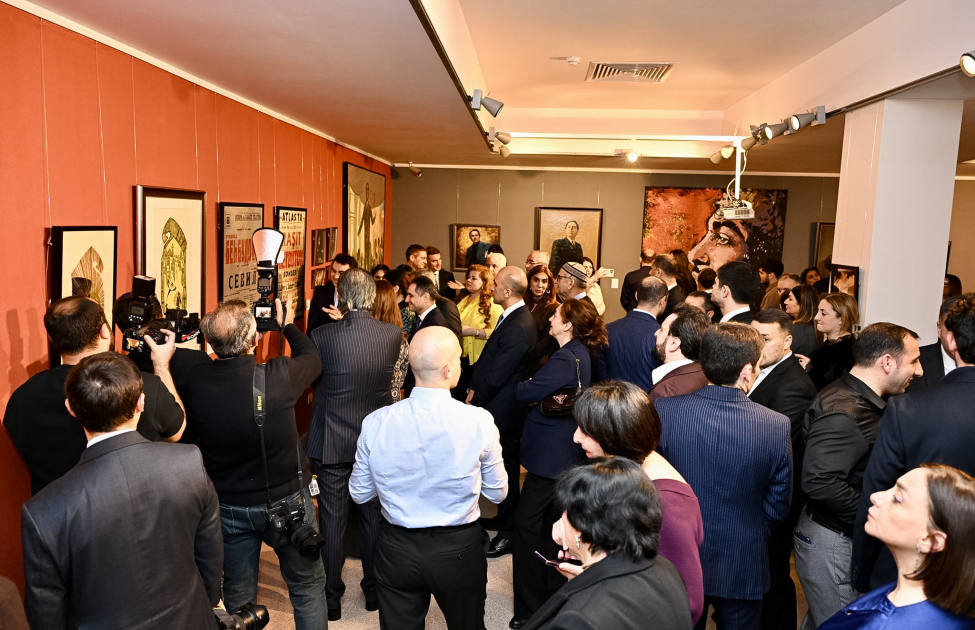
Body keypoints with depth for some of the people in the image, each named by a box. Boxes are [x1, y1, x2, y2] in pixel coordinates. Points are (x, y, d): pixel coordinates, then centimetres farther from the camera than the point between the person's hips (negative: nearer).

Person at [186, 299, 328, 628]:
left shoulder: (196, 380, -18)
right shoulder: (279, 374, -26)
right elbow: (312, 359, -3)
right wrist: (287, 324, 13)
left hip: (229, 507, 3)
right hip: (287, 499, -3)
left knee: (238, 596, 21)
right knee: (308, 588, 16)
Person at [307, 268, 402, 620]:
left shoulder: (322, 337, -18)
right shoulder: (394, 335, -11)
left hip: (332, 441, -2)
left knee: (332, 520, 11)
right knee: (374, 515, 17)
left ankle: (332, 597, 25)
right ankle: (374, 589, 32)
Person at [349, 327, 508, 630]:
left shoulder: (375, 423, -17)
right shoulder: (479, 422, -21)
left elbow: (359, 494, -1)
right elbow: (497, 493, -7)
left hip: (396, 548, 1)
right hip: (458, 549, -1)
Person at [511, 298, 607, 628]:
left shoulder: (565, 360, -23)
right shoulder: (580, 354, 7)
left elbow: (525, 393, -20)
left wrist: (523, 386, 0)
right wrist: (533, 388, -4)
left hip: (549, 453, -10)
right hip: (564, 451, 10)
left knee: (527, 523, -1)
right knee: (551, 522, 21)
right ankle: (554, 592, 35)